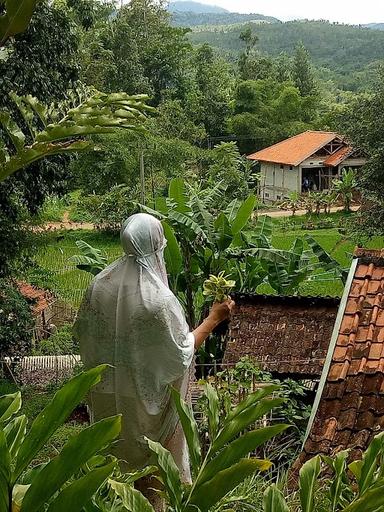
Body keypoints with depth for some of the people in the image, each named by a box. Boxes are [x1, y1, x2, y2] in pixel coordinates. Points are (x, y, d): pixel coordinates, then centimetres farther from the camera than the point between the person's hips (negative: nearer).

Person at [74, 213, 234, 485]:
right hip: (147, 397, -5)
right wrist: (214, 318, -10)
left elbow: (83, 330, -1)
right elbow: (182, 352, -19)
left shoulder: (100, 283, -15)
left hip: (108, 393, 5)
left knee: (115, 444, 28)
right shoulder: (159, 299, -30)